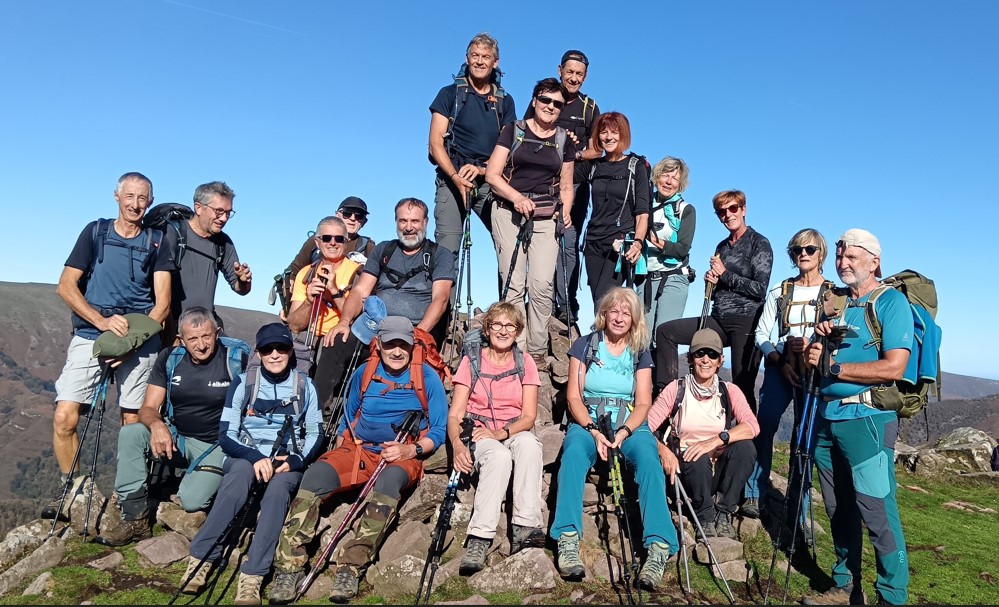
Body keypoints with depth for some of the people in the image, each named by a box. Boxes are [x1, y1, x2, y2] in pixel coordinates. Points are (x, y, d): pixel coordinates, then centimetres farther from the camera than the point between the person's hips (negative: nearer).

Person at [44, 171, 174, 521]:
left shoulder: (157, 241, 8)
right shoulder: (95, 232, 10)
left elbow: (163, 302, 1)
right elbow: (66, 286, 3)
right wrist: (102, 321, -11)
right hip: (90, 335, 1)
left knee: (133, 423, 0)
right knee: (65, 416, -11)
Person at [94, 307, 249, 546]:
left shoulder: (236, 359, -13)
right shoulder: (170, 358, -2)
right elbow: (148, 408, -4)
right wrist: (156, 424, -28)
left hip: (216, 445, -4)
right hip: (175, 439, 4)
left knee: (192, 500, -25)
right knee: (129, 434, -22)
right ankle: (134, 518, -13)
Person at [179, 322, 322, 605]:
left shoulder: (304, 385, 6)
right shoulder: (244, 382, 4)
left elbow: (315, 434, 6)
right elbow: (226, 435, -1)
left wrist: (294, 461, -13)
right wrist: (254, 458, -18)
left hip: (287, 462, 0)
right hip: (246, 456, 0)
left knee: (277, 490, -34)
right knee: (238, 476, -36)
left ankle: (251, 576, -39)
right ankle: (200, 559, -34)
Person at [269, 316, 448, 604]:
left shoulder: (427, 377, -1)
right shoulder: (363, 374, 11)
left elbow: (439, 431, -2)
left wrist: (410, 450, -18)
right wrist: (338, 450, 7)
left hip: (403, 457, -3)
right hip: (357, 450, 4)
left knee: (389, 480, -38)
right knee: (315, 475, -25)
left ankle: (351, 567, -36)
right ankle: (289, 567, -24)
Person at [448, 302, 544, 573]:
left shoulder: (525, 363, 9)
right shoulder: (471, 362, 5)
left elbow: (529, 416, 1)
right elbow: (455, 414, -2)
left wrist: (501, 433, -19)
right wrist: (457, 444, -24)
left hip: (514, 432, 2)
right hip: (479, 434, -1)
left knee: (529, 444, -35)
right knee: (499, 455, -37)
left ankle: (525, 528, -39)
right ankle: (479, 539, -40)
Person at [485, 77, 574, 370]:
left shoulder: (564, 140, 14)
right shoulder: (514, 131, 7)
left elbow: (566, 185, 19)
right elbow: (492, 174, 1)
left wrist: (566, 211, 2)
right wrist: (516, 197, -15)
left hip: (547, 217, 1)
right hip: (509, 212, -1)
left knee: (541, 284, -10)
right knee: (513, 283, -4)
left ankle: (537, 351, 1)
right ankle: (516, 350, 4)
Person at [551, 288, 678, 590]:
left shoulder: (640, 352, 12)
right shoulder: (585, 345, 7)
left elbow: (643, 403, 4)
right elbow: (574, 397, 1)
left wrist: (624, 432, -16)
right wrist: (593, 430, -16)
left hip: (630, 424, 1)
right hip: (588, 422, -1)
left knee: (648, 456, -32)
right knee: (574, 452, -35)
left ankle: (659, 546, -40)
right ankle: (568, 540, -40)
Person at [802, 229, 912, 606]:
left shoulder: (892, 302, -6)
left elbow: (893, 368, -18)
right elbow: (815, 360, 19)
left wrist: (833, 367, -13)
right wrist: (816, 345, -4)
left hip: (866, 418, -7)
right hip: (827, 416, 7)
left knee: (878, 513, -5)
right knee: (839, 510, 14)